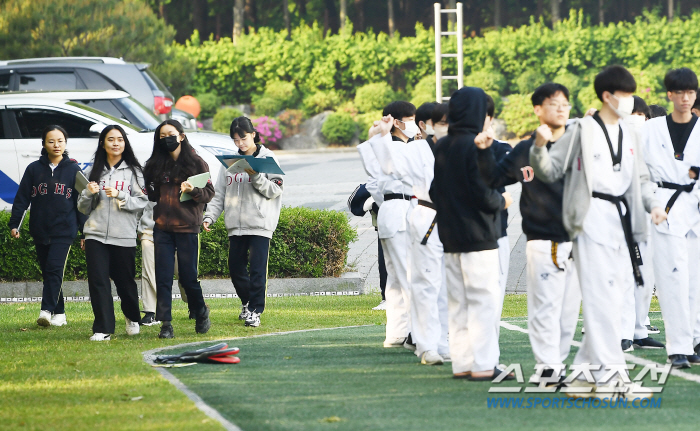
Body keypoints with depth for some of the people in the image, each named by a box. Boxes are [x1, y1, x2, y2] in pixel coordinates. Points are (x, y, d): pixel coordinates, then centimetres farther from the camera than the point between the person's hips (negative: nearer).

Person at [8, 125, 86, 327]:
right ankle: (59, 313, 11)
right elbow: (22, 198, 8)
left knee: (54, 269, -16)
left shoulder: (73, 170, 4)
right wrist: (14, 224, 2)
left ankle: (47, 310, -21)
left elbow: (82, 200, 6)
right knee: (47, 271, 5)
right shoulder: (34, 169, 7)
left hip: (64, 230, -3)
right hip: (40, 231, 3)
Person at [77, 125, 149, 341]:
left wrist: (120, 196, -16)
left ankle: (132, 318, 35)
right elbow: (83, 207, 13)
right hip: (96, 234, 1)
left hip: (124, 236, -1)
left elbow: (142, 202, -2)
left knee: (125, 281, 8)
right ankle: (103, 329, -6)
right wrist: (89, 194, -7)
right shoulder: (93, 171, 10)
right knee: (98, 281, -8)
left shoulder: (133, 171, 4)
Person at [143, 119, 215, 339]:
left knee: (188, 275, 0)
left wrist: (194, 190, -19)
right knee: (163, 276, -3)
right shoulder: (156, 164, 11)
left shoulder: (196, 162, 0)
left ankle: (200, 313, 25)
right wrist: (147, 191, 0)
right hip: (162, 227, 3)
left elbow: (209, 193, -2)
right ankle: (166, 324, -1)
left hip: (187, 227, -3)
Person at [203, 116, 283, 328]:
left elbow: (276, 190, -6)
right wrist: (209, 217, 1)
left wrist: (255, 176, -17)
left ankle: (255, 310, -3)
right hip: (236, 225, 5)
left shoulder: (267, 158, 1)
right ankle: (247, 301, 31)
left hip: (260, 223, -5)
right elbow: (219, 194, 13)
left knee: (257, 268, -9)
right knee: (235, 267, 10)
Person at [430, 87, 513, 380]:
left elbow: (434, 191, 13)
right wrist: (502, 201, 0)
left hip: (450, 237, 8)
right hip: (478, 235, -8)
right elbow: (483, 193, -19)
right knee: (484, 301, -4)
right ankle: (484, 364, -5)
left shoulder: (441, 147, 8)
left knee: (458, 302, 12)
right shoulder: (475, 147, -16)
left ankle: (462, 362, 14)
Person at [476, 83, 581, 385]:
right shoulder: (525, 151, 4)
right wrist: (484, 151, -6)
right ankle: (547, 366, -4)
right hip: (543, 242, -2)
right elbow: (493, 178, 10)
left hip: (576, 239, 2)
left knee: (569, 306, 6)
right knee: (545, 304, -6)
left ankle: (559, 362, 16)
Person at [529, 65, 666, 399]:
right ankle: (611, 375, -12)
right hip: (592, 218, -7)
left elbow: (640, 178, 23)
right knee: (601, 298, -11)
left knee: (612, 298, 7)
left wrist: (652, 204, 6)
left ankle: (583, 375, 15)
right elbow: (549, 171, -2)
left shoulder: (627, 135, 17)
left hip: (621, 219, 7)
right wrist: (540, 148, -22)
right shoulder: (582, 131, -3)